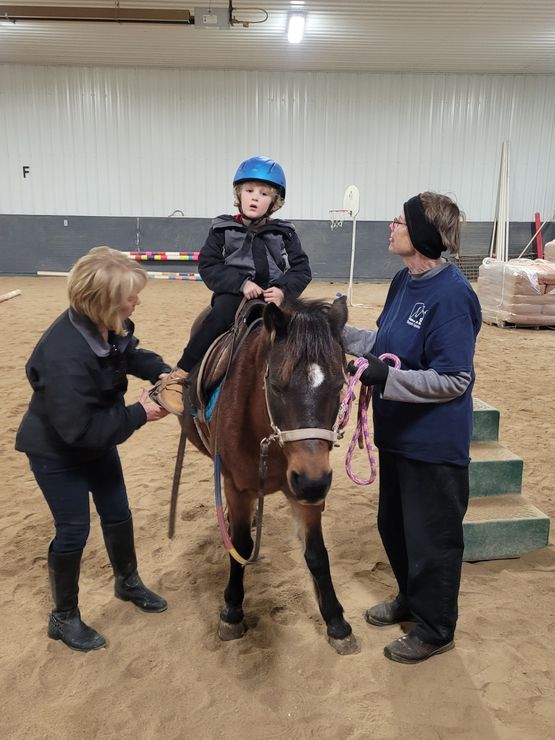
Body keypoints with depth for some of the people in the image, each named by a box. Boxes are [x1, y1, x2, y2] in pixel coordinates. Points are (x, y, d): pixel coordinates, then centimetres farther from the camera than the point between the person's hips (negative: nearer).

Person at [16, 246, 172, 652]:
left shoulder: (109, 326, -15)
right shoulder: (65, 356, -38)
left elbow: (129, 355, 9)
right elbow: (78, 429, -35)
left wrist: (161, 371, -10)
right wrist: (139, 414, -28)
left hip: (97, 439, 8)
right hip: (56, 451, -8)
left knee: (118, 514, 18)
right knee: (74, 530, 4)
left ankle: (128, 582, 44)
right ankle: (64, 618, 28)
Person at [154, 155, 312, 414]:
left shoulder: (284, 233, 10)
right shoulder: (223, 229, 6)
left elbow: (302, 269, 7)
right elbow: (208, 265, 1)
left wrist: (284, 289, -15)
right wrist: (241, 282, -15)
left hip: (273, 296, 2)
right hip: (234, 293, -2)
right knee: (222, 315, -33)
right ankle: (178, 376, -28)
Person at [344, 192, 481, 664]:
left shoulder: (451, 295, -23)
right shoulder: (404, 282, 3)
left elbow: (454, 380, -24)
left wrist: (386, 377, -31)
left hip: (434, 443, -9)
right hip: (398, 432, 9)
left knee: (432, 537, 11)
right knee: (393, 524, 24)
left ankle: (435, 629, 34)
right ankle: (411, 599, 48)